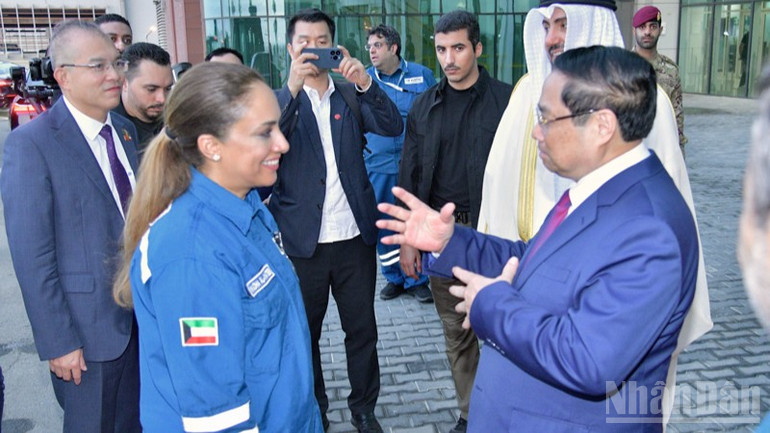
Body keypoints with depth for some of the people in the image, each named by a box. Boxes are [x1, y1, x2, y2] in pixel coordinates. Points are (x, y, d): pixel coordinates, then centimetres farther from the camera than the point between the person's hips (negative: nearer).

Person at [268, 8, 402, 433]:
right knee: (304, 332, 13)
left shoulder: (351, 95, 7)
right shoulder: (279, 99, 2)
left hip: (354, 235, 2)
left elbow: (393, 126, -7)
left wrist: (364, 82, -21)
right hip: (302, 240, -1)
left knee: (362, 330, 11)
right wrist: (292, 87, -27)